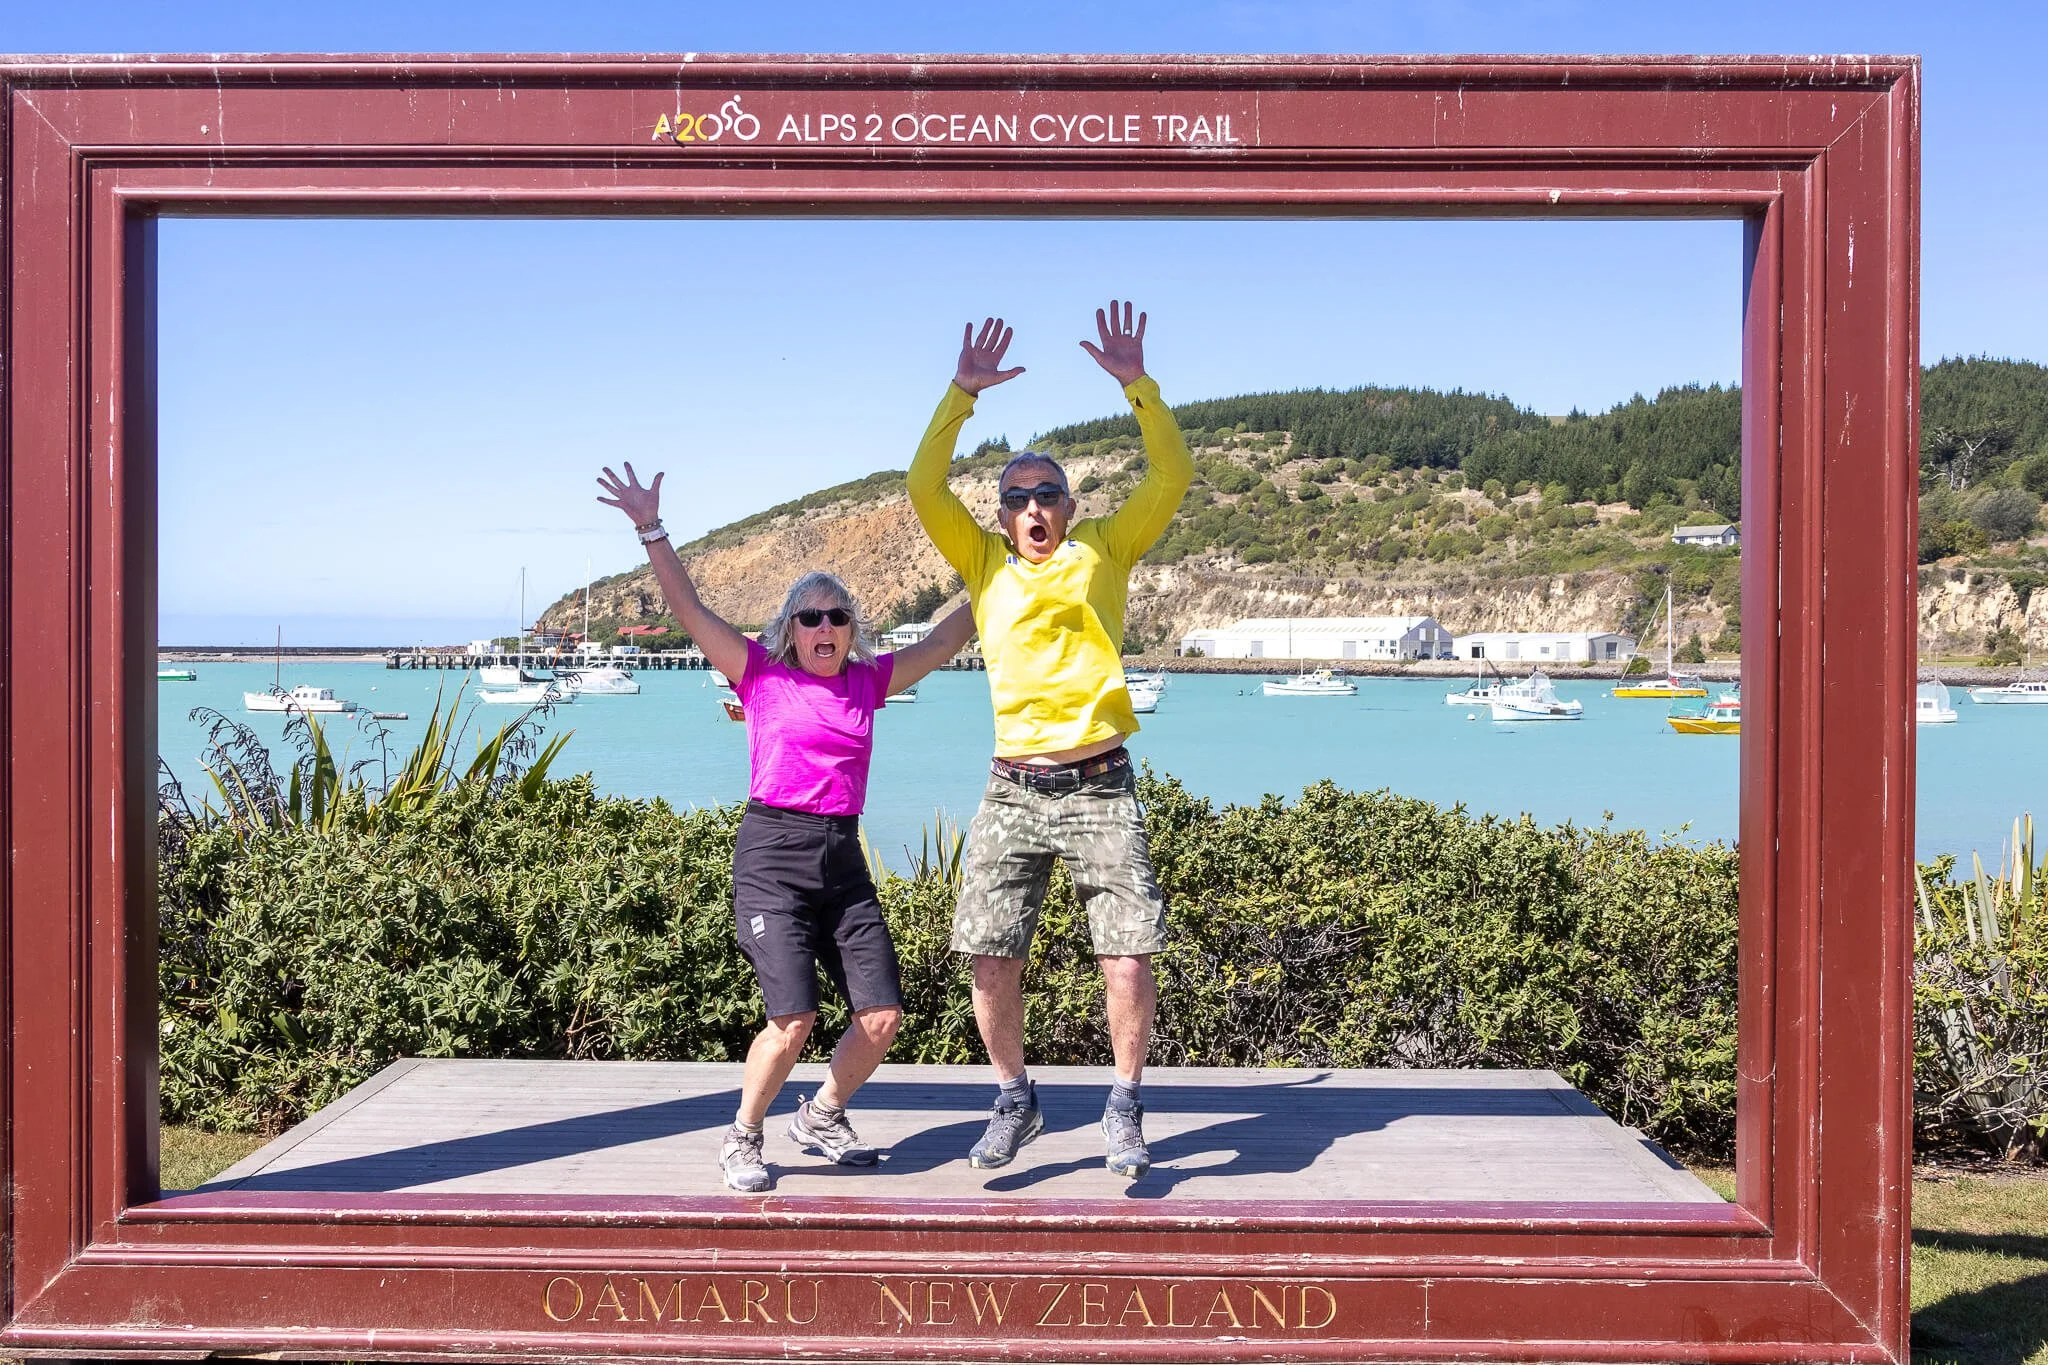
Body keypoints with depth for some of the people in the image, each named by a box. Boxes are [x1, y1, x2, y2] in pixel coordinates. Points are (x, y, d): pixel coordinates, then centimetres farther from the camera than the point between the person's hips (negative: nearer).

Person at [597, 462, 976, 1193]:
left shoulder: (869, 681, 12)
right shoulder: (763, 675, 2)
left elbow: (947, 638, 18)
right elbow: (688, 608, -5)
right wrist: (651, 529, -13)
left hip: (843, 858, 5)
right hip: (771, 855, -5)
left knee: (883, 1016, -2)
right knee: (793, 1020, -15)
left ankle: (821, 1116, 26)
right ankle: (743, 1137, 11)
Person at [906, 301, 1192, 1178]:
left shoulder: (1103, 552, 11)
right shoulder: (985, 566, 13)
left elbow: (1172, 478, 2)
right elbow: (924, 490, 3)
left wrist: (1137, 385, -6)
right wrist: (963, 393, -1)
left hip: (1100, 789, -1)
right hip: (1013, 792, 2)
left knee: (1128, 955, -5)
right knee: (991, 958, 1)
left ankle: (1124, 1112, 14)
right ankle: (1014, 1103, 22)